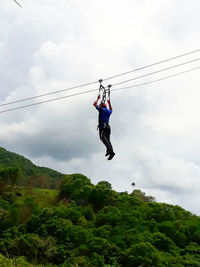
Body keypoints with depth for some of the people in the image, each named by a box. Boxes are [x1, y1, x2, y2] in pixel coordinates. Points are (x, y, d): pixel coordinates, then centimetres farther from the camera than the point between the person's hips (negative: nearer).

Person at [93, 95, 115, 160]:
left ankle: (109, 148, -45)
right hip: (108, 126, 6)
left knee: (103, 137, -22)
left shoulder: (101, 109, 8)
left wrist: (98, 98, 32)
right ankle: (111, 152, -18)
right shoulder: (109, 111, 25)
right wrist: (109, 103, 56)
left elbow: (94, 104, 19)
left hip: (102, 126, -6)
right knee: (108, 139, 1)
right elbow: (111, 109, 51)